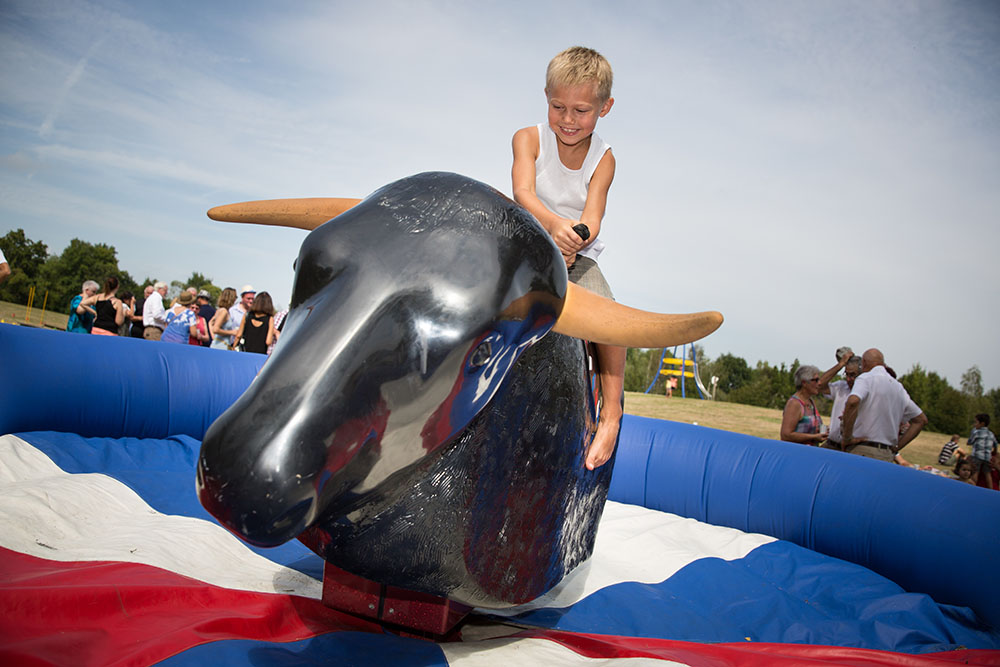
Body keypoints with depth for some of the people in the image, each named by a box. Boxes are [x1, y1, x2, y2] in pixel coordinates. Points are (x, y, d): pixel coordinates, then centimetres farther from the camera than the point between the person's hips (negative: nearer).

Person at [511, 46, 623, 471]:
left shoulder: (603, 158, -1)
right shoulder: (529, 139, -3)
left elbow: (591, 219, -12)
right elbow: (523, 193, -20)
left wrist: (575, 239, -35)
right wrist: (553, 224, -40)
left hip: (578, 258, 0)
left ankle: (611, 414, -13)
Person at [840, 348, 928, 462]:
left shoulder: (866, 378, -4)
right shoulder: (899, 388, 19)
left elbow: (852, 402, -25)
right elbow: (921, 420, 26)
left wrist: (847, 437, -15)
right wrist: (897, 446, 19)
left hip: (863, 452, -7)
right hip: (888, 455, 7)